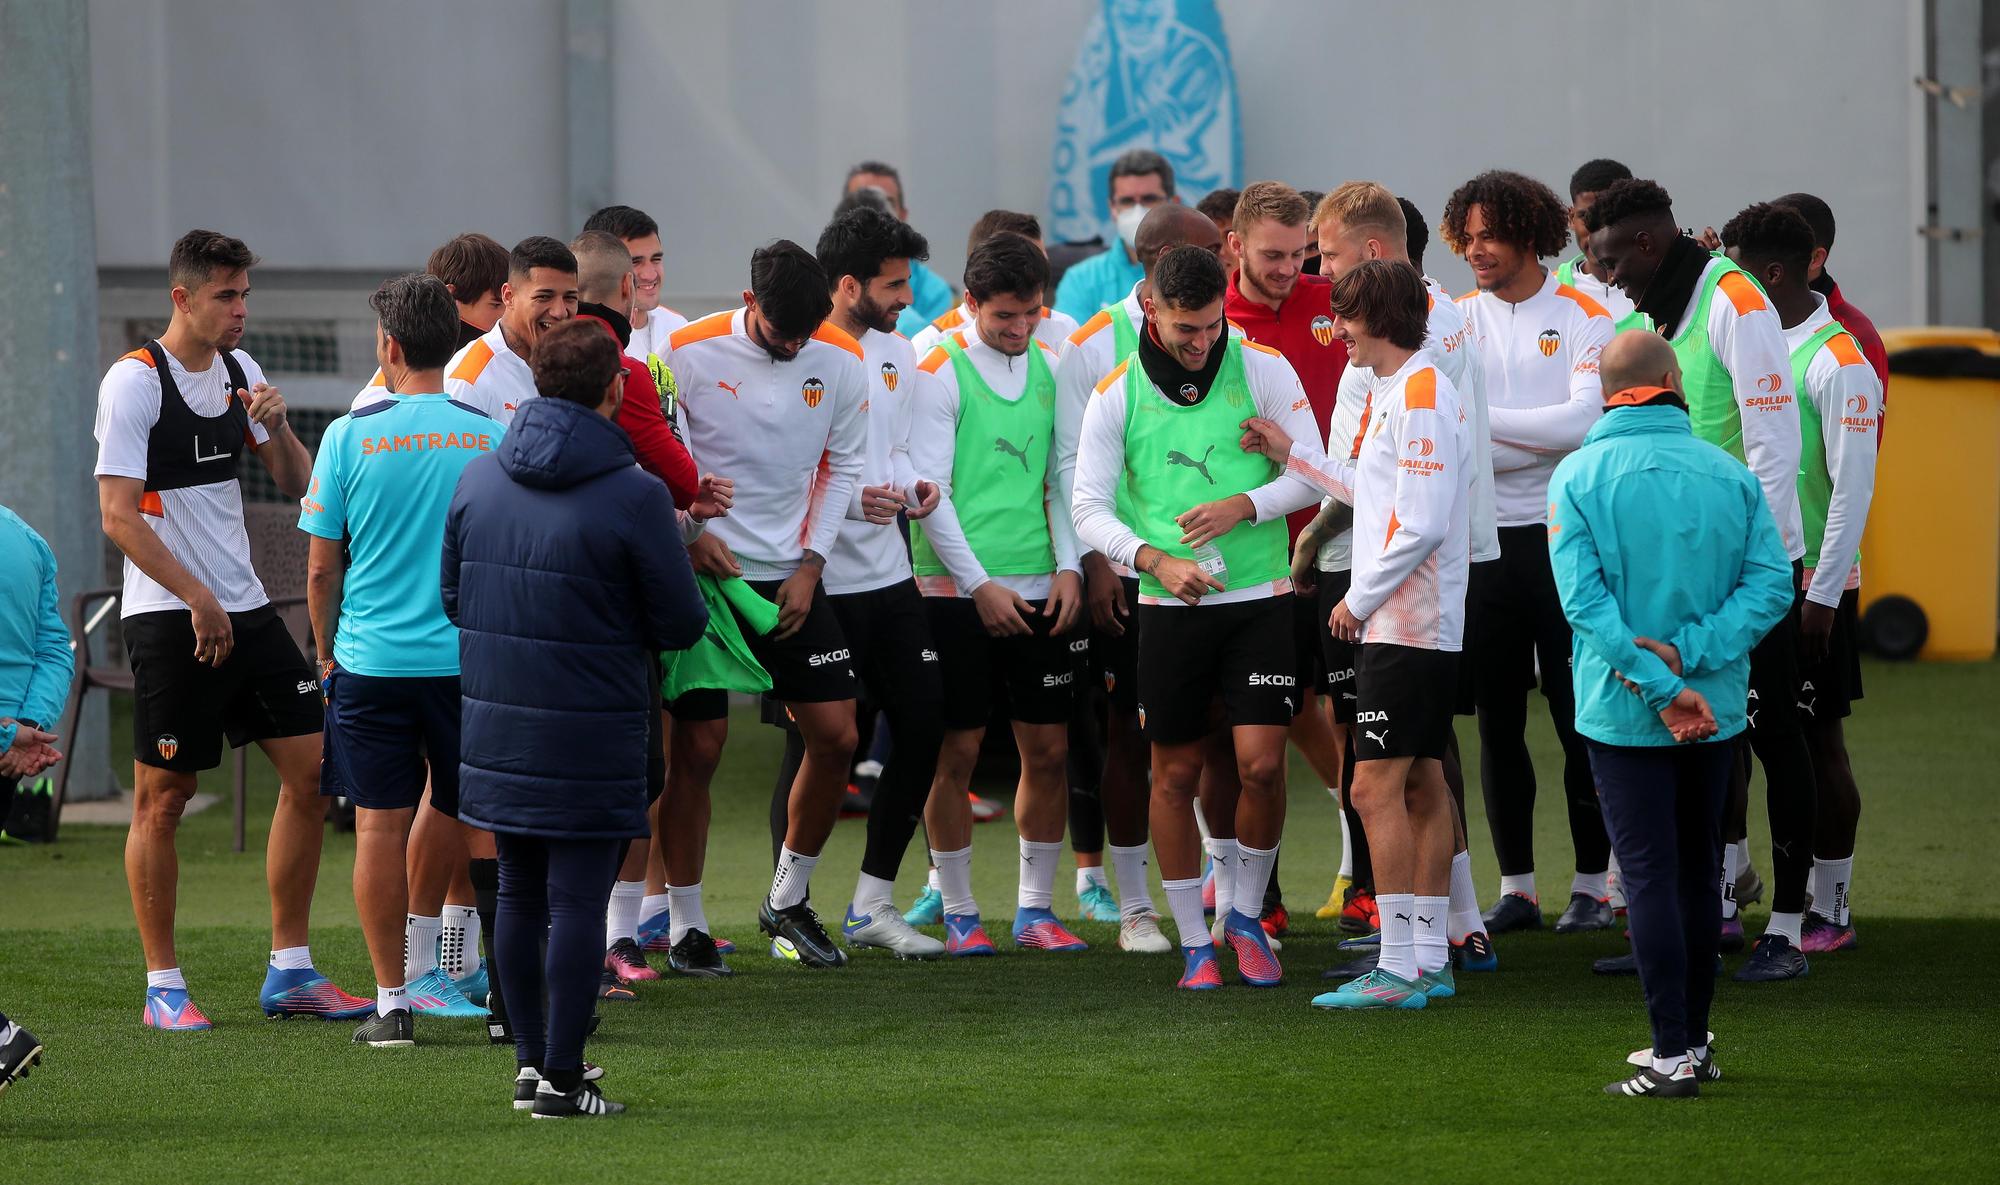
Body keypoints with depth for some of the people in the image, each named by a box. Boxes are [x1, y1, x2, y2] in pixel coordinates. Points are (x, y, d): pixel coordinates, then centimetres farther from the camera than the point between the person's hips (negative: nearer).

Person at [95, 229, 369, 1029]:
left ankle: (290, 971, 11)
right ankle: (163, 986, 7)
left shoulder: (238, 370, 11)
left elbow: (297, 486, 14)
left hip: (244, 606, 7)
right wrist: (198, 598, -17)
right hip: (168, 619, -7)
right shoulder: (135, 382, -10)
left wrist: (278, 424, -6)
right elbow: (120, 518, -14)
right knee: (163, 797, -2)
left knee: (311, 770, 3)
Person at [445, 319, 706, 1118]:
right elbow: (682, 624, -7)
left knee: (520, 896, 15)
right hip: (591, 736, -5)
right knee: (578, 902, 0)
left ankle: (530, 1059, 21)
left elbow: (452, 596, 11)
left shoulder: (478, 478, 3)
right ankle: (559, 1079, 2)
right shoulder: (635, 496, -13)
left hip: (495, 724, 5)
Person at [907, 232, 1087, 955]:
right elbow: (928, 492, -9)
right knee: (957, 752, -1)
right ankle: (958, 912, 8)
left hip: (1040, 592, 5)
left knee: (1048, 750, 5)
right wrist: (979, 584, -12)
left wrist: (1069, 567, 1)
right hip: (959, 589, -5)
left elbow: (1062, 479, 14)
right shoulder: (940, 373, -6)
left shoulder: (1049, 368, 10)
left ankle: (1035, 908, 15)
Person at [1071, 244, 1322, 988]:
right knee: (1174, 774, 4)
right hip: (1170, 610, 1)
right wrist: (1157, 560, -17)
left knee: (1261, 764, -9)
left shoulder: (1262, 368, -2)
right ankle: (1194, 942, 17)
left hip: (1260, 597, -1)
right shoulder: (1117, 393, -2)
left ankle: (1247, 917, 14)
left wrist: (1242, 506, -17)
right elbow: (1090, 507, -2)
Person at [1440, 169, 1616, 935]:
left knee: (1579, 718, 1)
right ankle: (1516, 888, 14)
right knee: (1496, 720, 6)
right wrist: (1535, 441, -14)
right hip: (1483, 541, 3)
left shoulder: (1582, 318, -2)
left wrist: (1477, 419, -14)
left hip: (1562, 537, -3)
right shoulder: (1456, 319, 7)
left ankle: (1593, 885, 9)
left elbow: (1584, 422, -15)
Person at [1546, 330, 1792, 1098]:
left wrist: (1661, 686, -18)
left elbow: (1585, 598, -16)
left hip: (1623, 712, -3)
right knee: (1698, 869, 16)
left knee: (1650, 875, -3)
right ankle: (1693, 1040, 25)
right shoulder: (1730, 475, 0)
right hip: (1716, 707, 3)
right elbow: (1771, 581, -8)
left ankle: (1674, 1055, -7)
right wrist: (1687, 654, -14)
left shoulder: (1579, 477, -8)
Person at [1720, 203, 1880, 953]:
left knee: (1817, 739, 0)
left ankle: (1831, 911, 7)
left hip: (1811, 582, -7)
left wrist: (1824, 594, -18)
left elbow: (1853, 489, -16)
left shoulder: (1837, 362, -13)